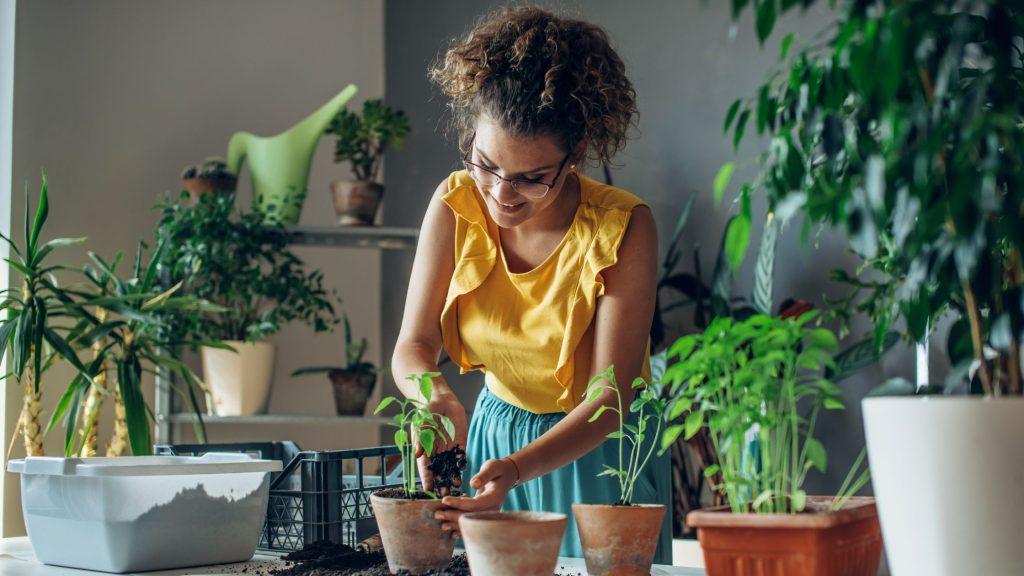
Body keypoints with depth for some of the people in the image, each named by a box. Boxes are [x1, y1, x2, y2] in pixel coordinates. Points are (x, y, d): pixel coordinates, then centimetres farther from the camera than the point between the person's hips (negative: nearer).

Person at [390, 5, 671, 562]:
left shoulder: (622, 228, -24)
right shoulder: (455, 204, -13)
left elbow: (611, 399, -26)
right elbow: (413, 345, -11)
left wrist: (518, 469, -41)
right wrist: (436, 396, -35)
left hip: (598, 448, -3)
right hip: (493, 430, 3)